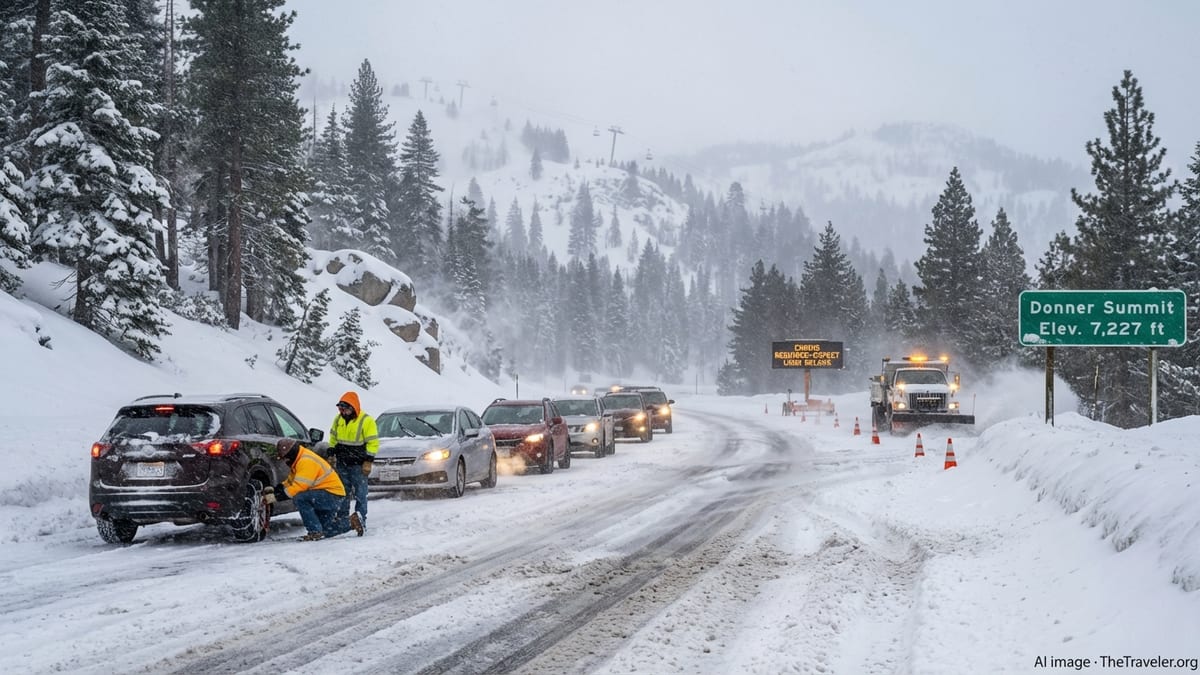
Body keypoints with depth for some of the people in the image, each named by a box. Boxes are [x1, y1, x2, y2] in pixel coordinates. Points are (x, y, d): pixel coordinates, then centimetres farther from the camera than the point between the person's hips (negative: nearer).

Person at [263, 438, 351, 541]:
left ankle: (315, 532, -24)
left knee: (300, 498, -29)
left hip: (334, 496, -11)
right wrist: (274, 490, 0)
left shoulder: (307, 461, -22)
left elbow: (298, 487, -27)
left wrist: (277, 497, -23)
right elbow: (290, 481, 15)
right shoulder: (299, 460, 11)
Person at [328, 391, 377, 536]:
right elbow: (333, 438, 19)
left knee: (360, 493, -6)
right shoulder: (338, 419, 7)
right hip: (341, 463, 6)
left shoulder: (366, 421, -11)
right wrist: (331, 455, 13)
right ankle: (342, 518, 15)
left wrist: (368, 462, -13)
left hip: (358, 464, -6)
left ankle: (360, 518, -7)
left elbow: (373, 443, -10)